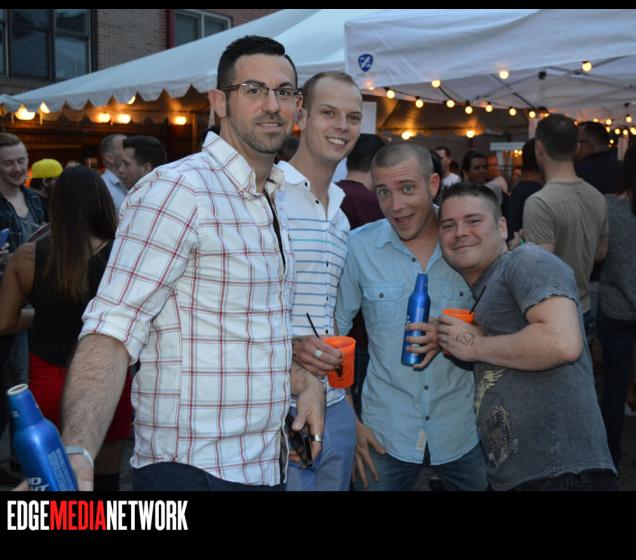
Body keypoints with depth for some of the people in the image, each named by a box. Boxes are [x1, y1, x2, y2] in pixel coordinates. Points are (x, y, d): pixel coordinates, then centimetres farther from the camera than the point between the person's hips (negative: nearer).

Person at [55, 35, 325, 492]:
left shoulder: (271, 200, 11)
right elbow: (111, 331, -24)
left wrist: (305, 381, 3)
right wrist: (77, 453, -38)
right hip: (193, 471, -8)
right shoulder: (178, 190, -17)